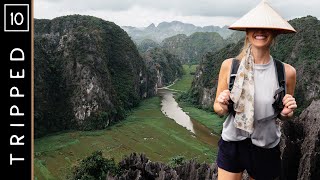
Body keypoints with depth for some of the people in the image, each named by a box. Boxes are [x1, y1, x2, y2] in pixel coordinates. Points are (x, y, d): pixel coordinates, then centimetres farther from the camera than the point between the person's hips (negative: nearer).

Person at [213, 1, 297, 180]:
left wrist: (287, 113, -16)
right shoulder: (229, 66, -11)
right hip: (232, 144, 0)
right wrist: (223, 107, -21)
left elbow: (285, 114, 6)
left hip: (266, 147, 1)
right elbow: (218, 109, 1)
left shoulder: (287, 72, -10)